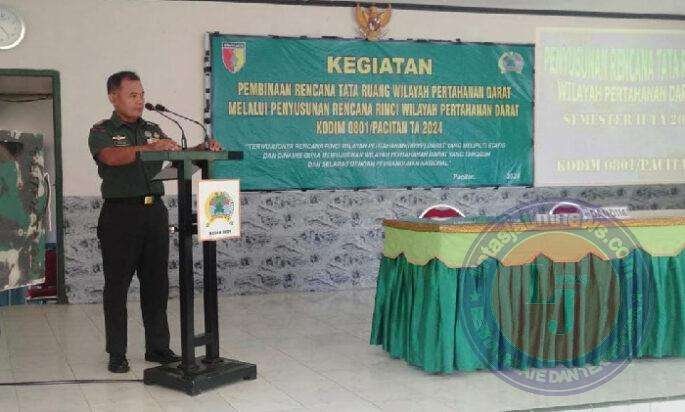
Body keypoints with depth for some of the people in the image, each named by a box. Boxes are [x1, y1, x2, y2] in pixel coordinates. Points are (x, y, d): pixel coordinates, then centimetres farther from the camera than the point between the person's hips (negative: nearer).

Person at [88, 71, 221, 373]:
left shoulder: (153, 130, 17)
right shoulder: (102, 132, 0)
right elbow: (112, 156, -21)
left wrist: (203, 148, -13)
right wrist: (149, 147, -35)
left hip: (154, 210, 5)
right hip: (120, 214, -5)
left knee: (156, 282, 8)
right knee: (117, 285, 1)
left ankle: (157, 347, 17)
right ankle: (116, 354, 9)